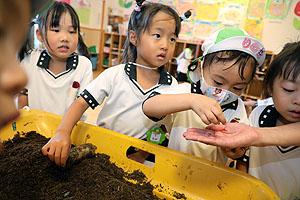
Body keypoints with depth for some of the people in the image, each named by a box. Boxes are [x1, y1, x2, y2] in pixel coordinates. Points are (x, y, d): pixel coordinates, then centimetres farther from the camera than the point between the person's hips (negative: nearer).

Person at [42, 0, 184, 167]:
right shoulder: (115, 75, -11)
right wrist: (63, 132, -28)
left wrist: (142, 155, -8)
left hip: (139, 155, 1)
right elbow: (81, 103, -12)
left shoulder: (172, 86, -5)